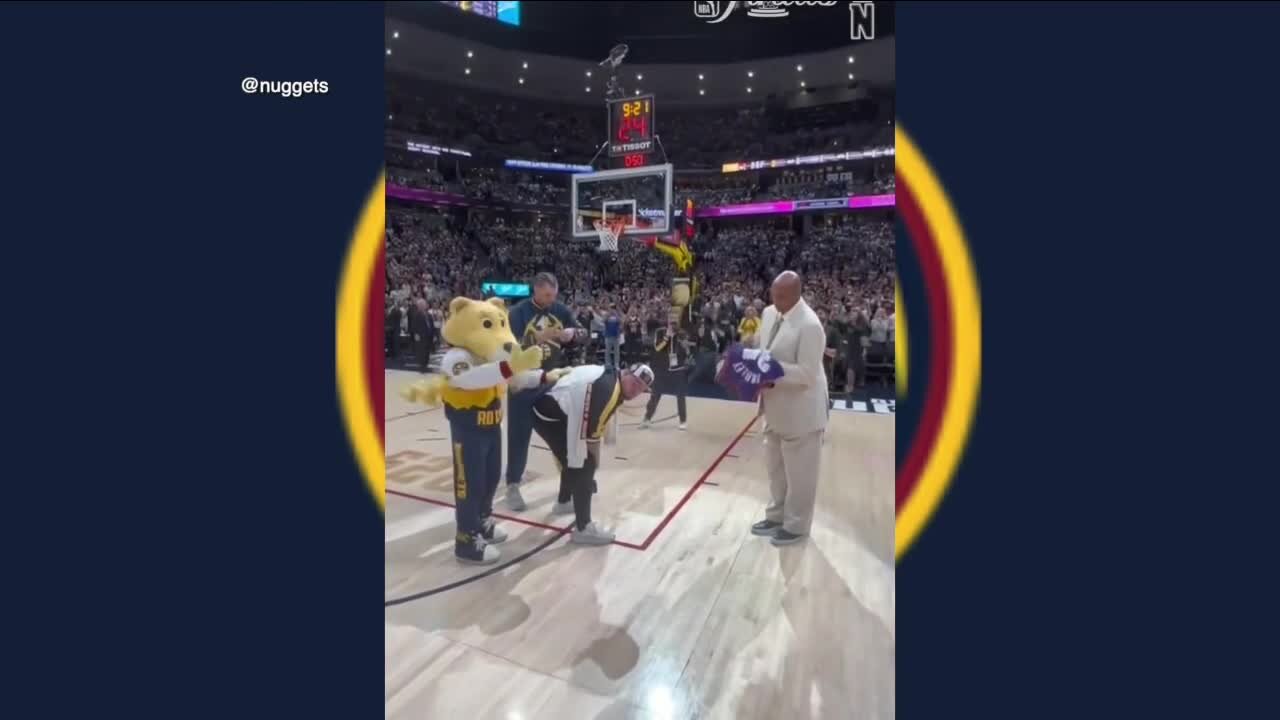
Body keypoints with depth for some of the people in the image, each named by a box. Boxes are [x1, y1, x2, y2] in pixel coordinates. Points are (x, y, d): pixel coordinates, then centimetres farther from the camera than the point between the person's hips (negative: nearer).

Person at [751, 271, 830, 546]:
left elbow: (807, 373, -25)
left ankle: (796, 525, 28)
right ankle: (777, 515, 40)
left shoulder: (809, 325, -23)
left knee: (799, 472, 10)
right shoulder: (769, 314, 2)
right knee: (776, 467, 22)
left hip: (800, 411, -8)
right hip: (776, 407, 8)